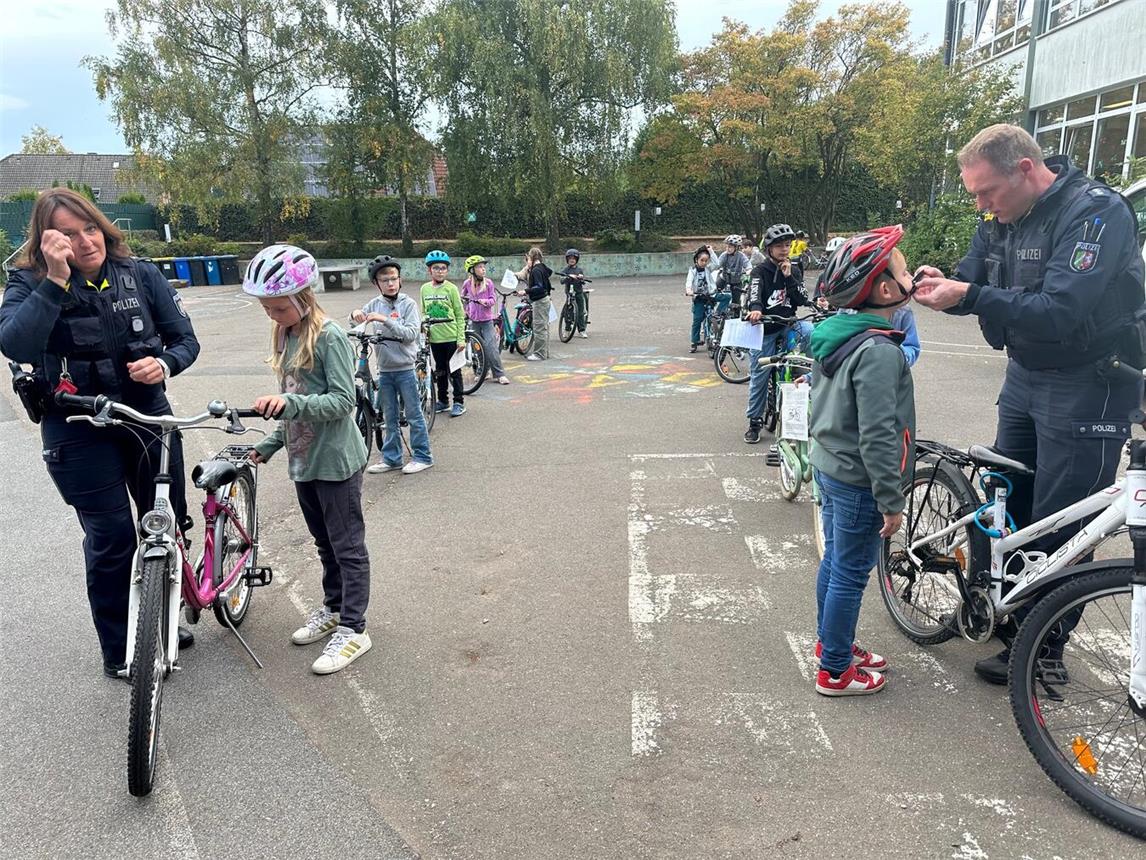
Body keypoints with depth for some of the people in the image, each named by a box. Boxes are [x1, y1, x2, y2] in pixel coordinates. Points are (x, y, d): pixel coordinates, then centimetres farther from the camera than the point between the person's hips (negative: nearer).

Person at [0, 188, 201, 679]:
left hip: (148, 416, 3)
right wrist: (55, 280, -27)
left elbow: (185, 339, 2)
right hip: (79, 432, -3)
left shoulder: (140, 275, 0)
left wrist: (164, 363, -19)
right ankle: (118, 652, 18)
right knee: (111, 538, 0)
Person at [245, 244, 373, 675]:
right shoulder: (285, 336, 10)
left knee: (347, 547, 2)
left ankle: (352, 630, 11)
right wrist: (270, 444, 13)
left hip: (335, 460, -9)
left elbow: (343, 401, -22)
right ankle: (334, 608, 36)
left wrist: (290, 402, -33)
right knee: (325, 543, 21)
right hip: (303, 459, 9)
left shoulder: (328, 337, -16)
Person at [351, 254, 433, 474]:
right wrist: (355, 314, -10)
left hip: (405, 369, -4)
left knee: (413, 414, 4)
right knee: (390, 417, 13)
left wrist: (385, 320, -26)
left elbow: (411, 334, -18)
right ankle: (391, 458, 22)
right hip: (384, 369, 4)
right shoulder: (375, 304, 4)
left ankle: (422, 456, 14)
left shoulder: (408, 304, -8)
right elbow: (358, 319, 14)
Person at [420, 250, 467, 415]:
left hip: (451, 337, -4)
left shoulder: (451, 288, -6)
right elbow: (424, 313, 15)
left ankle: (459, 402, 12)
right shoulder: (425, 289, 5)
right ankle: (443, 401, 26)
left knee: (454, 370, 3)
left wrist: (461, 339, -10)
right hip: (434, 338, 4)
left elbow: (460, 315, -5)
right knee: (440, 371, 14)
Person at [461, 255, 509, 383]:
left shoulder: (488, 283, -4)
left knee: (491, 347, -9)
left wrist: (486, 301, -22)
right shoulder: (467, 283, 1)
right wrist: (466, 310, 12)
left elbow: (493, 299, -4)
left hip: (487, 320, -2)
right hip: (474, 320, 2)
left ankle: (500, 374, -5)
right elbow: (463, 298, 19)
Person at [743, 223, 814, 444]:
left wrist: (789, 277, -13)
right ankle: (755, 422, 15)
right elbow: (754, 295, -25)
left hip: (788, 324, 3)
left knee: (811, 331, -31)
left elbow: (802, 300, -3)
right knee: (759, 377, 1)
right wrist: (755, 310, -47)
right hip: (764, 328, -3)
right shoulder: (760, 271, -6)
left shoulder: (794, 270, 6)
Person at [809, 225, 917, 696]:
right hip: (858, 480, -9)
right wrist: (891, 500, -19)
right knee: (850, 574, 4)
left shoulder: (833, 334, 4)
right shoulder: (879, 351, -24)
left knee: (834, 561, 22)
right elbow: (877, 436, -26)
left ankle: (830, 642, 39)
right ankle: (834, 671, 18)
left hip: (828, 465, 9)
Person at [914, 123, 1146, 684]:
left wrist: (968, 295, -36)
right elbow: (972, 286, 5)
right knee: (1005, 501, 15)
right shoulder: (1003, 219, 2)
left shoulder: (1095, 212, -22)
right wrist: (943, 286, -17)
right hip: (1026, 375, 8)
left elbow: (1059, 313, -31)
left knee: (1060, 527, 0)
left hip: (1087, 386, -8)